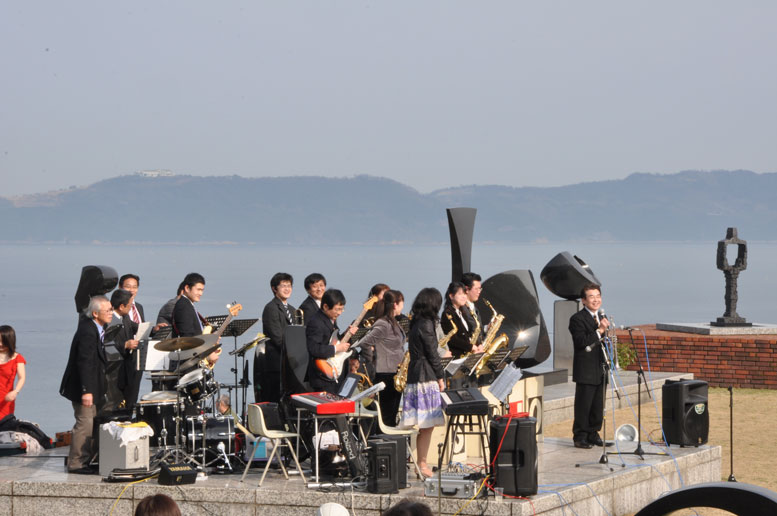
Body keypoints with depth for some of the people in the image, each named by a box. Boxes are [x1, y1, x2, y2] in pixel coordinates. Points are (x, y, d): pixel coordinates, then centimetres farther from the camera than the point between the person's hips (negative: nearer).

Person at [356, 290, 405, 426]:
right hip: (386, 375, -9)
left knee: (393, 414, 13)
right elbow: (364, 344, -23)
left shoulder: (393, 323, 13)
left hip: (395, 374, 9)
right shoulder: (383, 325, -17)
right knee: (387, 415, -6)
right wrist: (372, 363, -14)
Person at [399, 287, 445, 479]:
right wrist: (440, 377, -3)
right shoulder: (426, 324, -12)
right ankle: (422, 464, -6)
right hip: (426, 377, -9)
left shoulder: (416, 324, 15)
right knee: (427, 424, -7)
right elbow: (432, 354, -11)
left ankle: (420, 462, 9)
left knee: (424, 425, 8)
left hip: (415, 376, 9)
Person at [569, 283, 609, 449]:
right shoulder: (577, 319, -8)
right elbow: (581, 342, -20)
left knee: (598, 406, 10)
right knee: (583, 405, -4)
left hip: (600, 371, 7)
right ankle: (580, 437, 2)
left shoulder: (601, 318, 17)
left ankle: (593, 435, 18)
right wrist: (599, 331, -23)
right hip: (585, 371, -7)